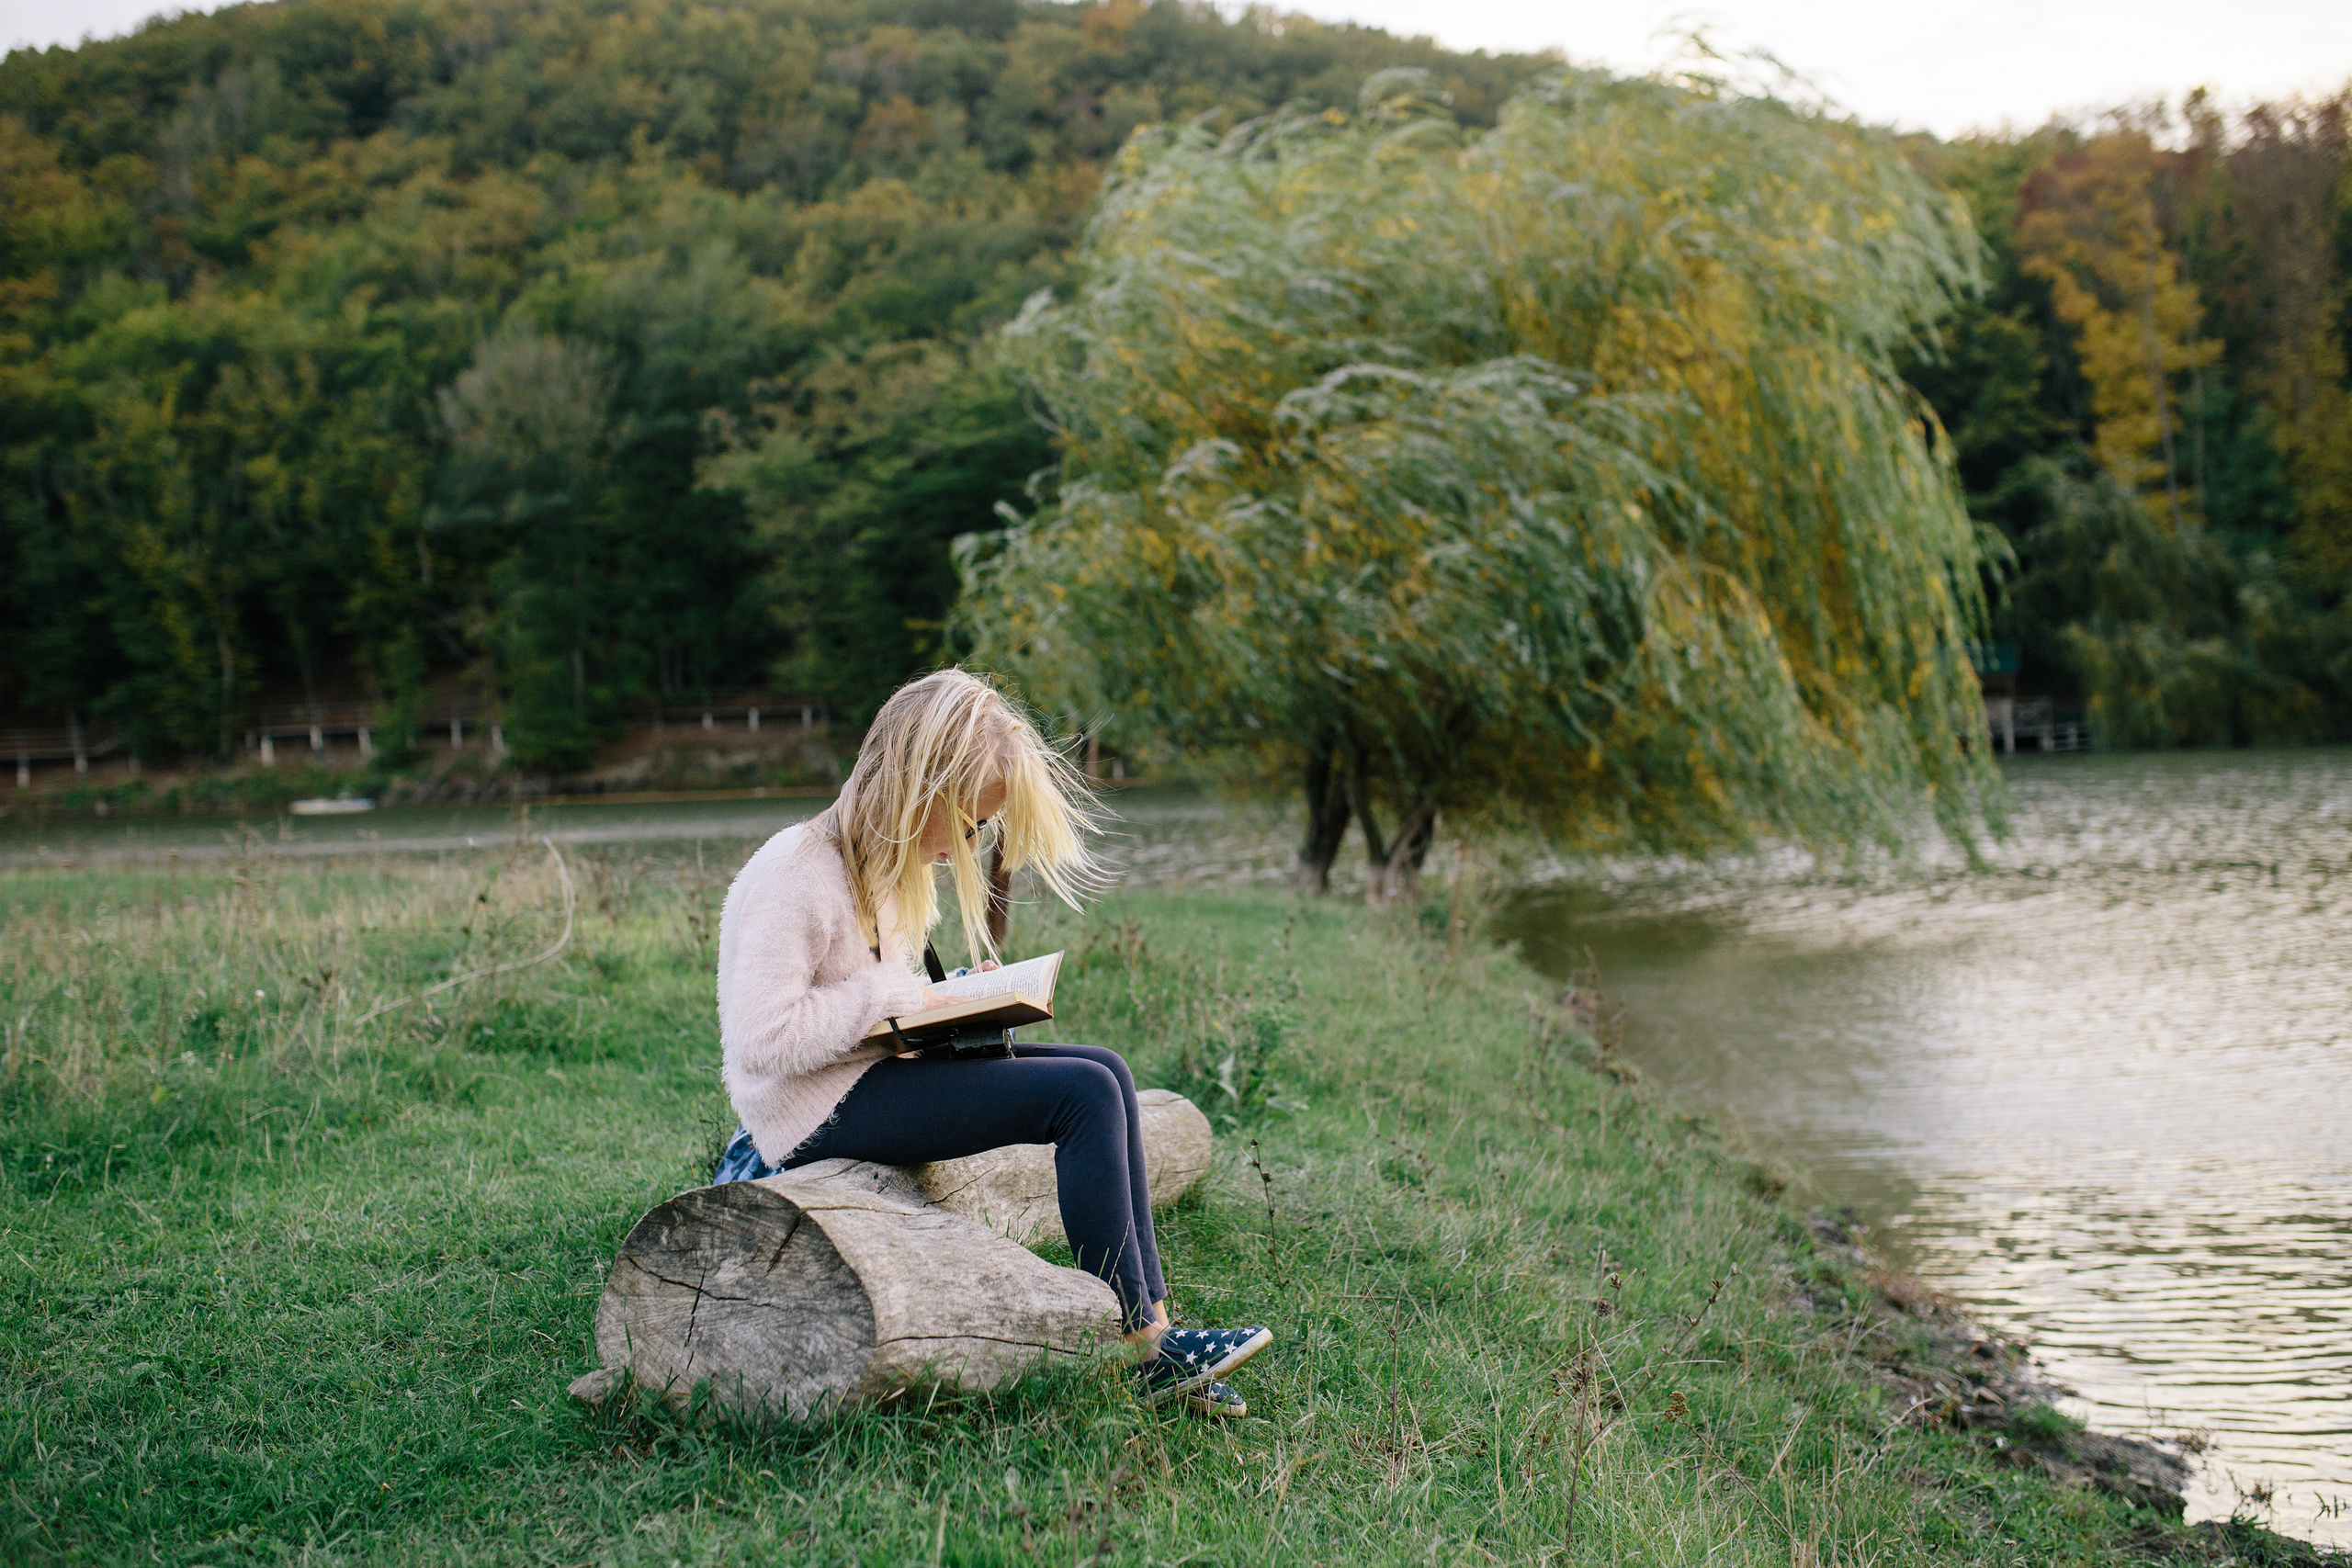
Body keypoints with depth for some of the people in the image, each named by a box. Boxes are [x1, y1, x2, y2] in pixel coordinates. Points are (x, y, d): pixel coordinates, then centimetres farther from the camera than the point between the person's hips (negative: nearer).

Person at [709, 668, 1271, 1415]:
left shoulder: (886, 866, 12)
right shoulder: (794, 873, -19)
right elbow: (763, 1039, -25)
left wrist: (957, 1001, 4)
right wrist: (897, 998, -19)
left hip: (871, 1076, 10)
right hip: (818, 1109, -10)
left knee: (1103, 1070, -3)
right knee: (1082, 1094, -18)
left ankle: (1154, 1324, -8)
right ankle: (1144, 1349, -13)